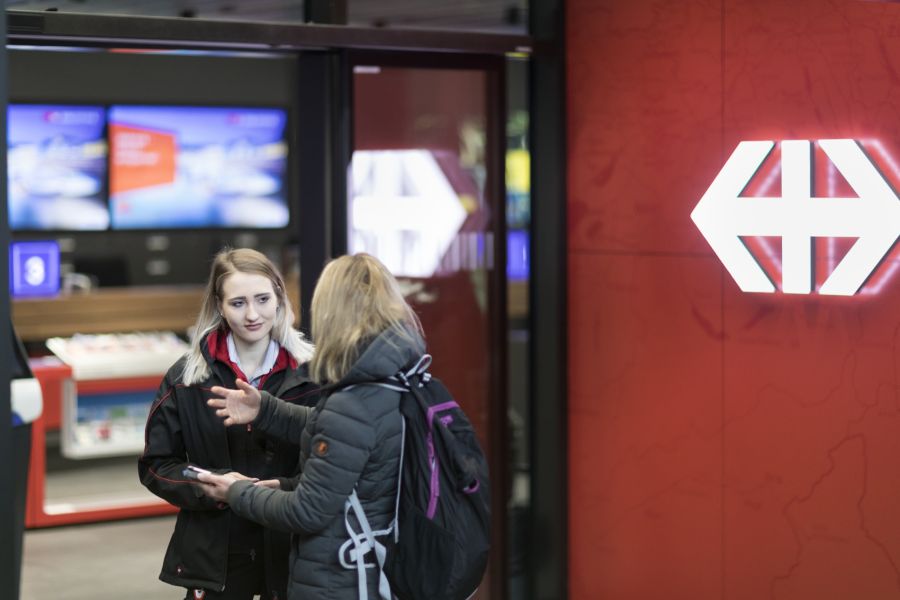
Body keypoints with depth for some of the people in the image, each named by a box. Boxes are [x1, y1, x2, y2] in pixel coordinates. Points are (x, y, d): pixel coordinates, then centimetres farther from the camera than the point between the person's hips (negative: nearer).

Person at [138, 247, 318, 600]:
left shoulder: (310, 373, -4)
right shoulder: (186, 377, 0)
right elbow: (156, 464, 3)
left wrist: (286, 489, -19)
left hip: (292, 551, -1)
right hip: (214, 554, 1)